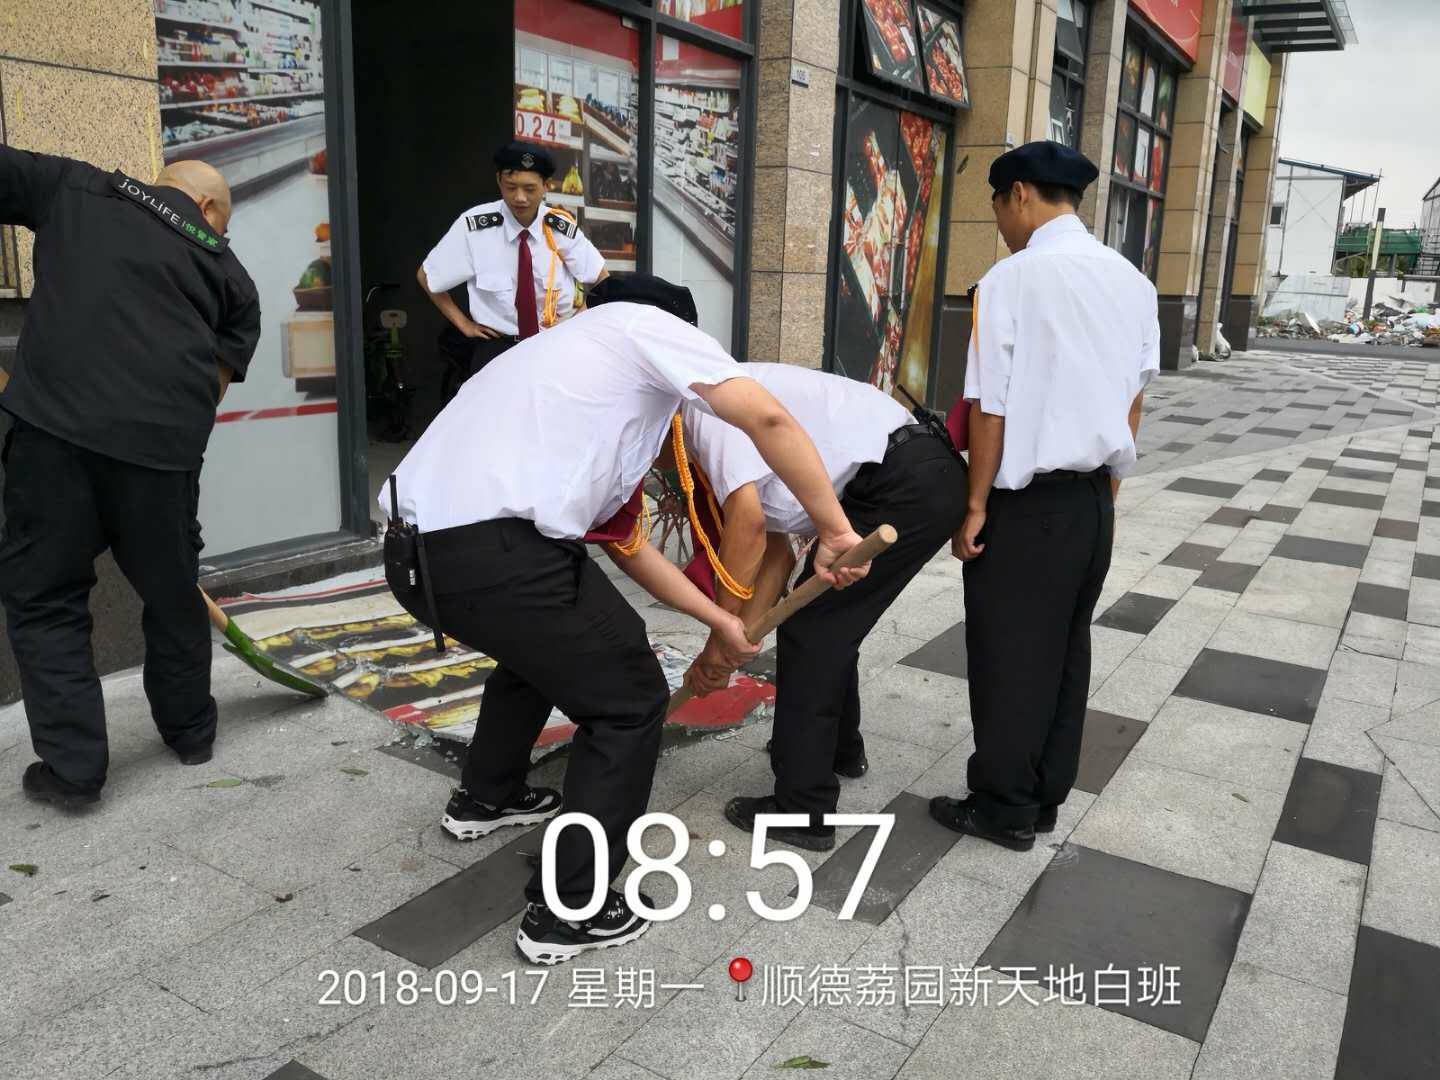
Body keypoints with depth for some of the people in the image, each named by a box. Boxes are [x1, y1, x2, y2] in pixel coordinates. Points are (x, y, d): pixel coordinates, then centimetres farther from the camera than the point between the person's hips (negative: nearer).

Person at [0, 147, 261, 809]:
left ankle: (72, 766, 14)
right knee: (172, 588, 19)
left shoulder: (72, 187, 18)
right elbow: (219, 375, 13)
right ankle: (190, 731, 36)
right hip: (165, 438, 2)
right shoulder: (227, 270, 18)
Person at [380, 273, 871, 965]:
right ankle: (567, 914, 18)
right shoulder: (648, 326, 9)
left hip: (411, 551, 9)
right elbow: (769, 419, -7)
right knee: (629, 703, 10)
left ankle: (484, 799, 55)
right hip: (495, 553, -9)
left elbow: (626, 541, 33)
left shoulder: (574, 360, 32)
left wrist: (719, 620, 39)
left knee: (541, 643, 36)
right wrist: (835, 531, 5)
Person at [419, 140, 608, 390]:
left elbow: (601, 280, 10)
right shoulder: (474, 225, -12)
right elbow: (426, 277, 2)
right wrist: (463, 323, 1)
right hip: (497, 342, -3)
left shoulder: (563, 227, -6)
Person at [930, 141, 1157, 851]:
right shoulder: (1131, 281, 7)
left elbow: (990, 408, -15)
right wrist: (1106, 485, 19)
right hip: (1094, 497, 7)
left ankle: (1006, 808, 17)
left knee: (1009, 654, 5)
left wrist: (975, 505, -8)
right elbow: (1132, 400, 10)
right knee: (1067, 647, 16)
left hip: (1028, 500, -7)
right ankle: (1047, 795, 28)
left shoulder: (1012, 280, -14)